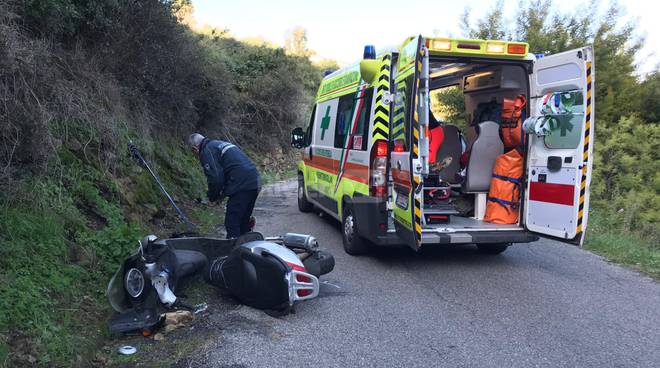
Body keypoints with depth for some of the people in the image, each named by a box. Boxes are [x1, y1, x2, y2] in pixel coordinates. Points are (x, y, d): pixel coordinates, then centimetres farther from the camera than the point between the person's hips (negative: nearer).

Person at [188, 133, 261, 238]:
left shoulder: (206, 151, -4)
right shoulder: (221, 144, 26)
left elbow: (215, 178, -12)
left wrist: (213, 197, 5)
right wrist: (223, 193, 22)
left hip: (242, 186, -10)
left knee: (232, 224, -4)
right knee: (243, 223, 19)